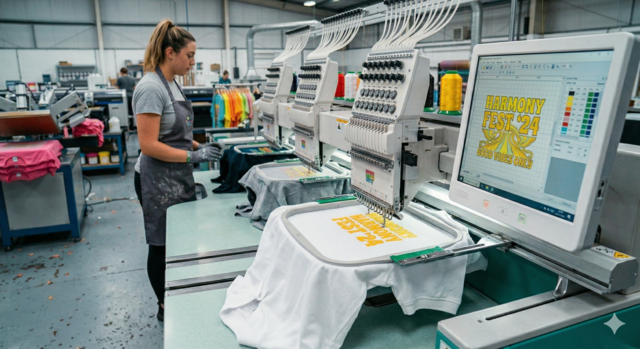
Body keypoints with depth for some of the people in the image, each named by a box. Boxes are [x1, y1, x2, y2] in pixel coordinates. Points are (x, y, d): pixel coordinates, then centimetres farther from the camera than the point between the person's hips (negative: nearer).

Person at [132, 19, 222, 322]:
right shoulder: (150, 87, -19)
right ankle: (164, 306, 28)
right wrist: (193, 156, -22)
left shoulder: (172, 84, 9)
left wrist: (200, 146, 4)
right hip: (159, 181, -9)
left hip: (178, 176, 9)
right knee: (162, 245, 8)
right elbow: (149, 145, -23)